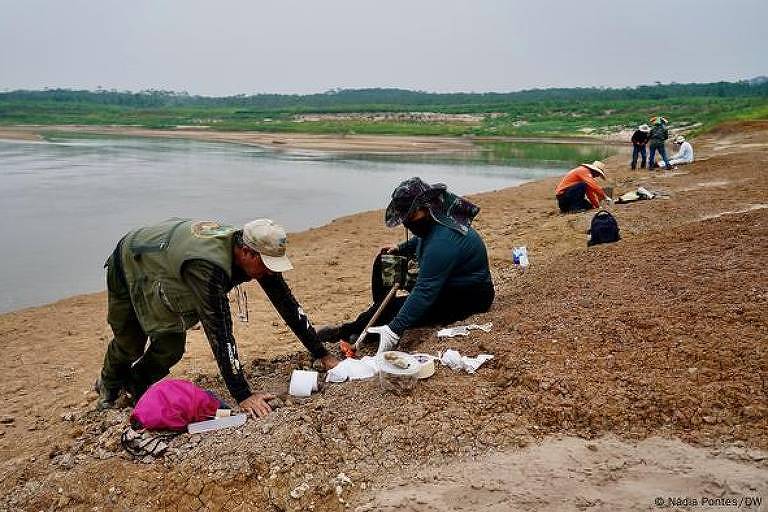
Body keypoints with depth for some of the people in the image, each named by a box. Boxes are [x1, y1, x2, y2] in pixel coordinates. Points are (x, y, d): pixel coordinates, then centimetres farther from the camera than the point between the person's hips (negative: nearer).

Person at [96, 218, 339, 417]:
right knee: (130, 343, 7)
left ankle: (135, 385, 28)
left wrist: (323, 355, -16)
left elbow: (287, 303, -17)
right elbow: (220, 332, -46)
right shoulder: (208, 267, -46)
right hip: (130, 263, -5)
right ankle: (108, 383, 41)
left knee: (171, 347, -2)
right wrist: (243, 395, -44)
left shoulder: (256, 251, -24)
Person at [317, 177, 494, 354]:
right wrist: (400, 249, 6)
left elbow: (425, 292, -39)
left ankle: (347, 331, -6)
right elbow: (421, 240, 22)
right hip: (444, 280, 11)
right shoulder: (437, 217, -5)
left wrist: (395, 330, -42)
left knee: (394, 308, -26)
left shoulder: (443, 241, -35)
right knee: (383, 260, 9)